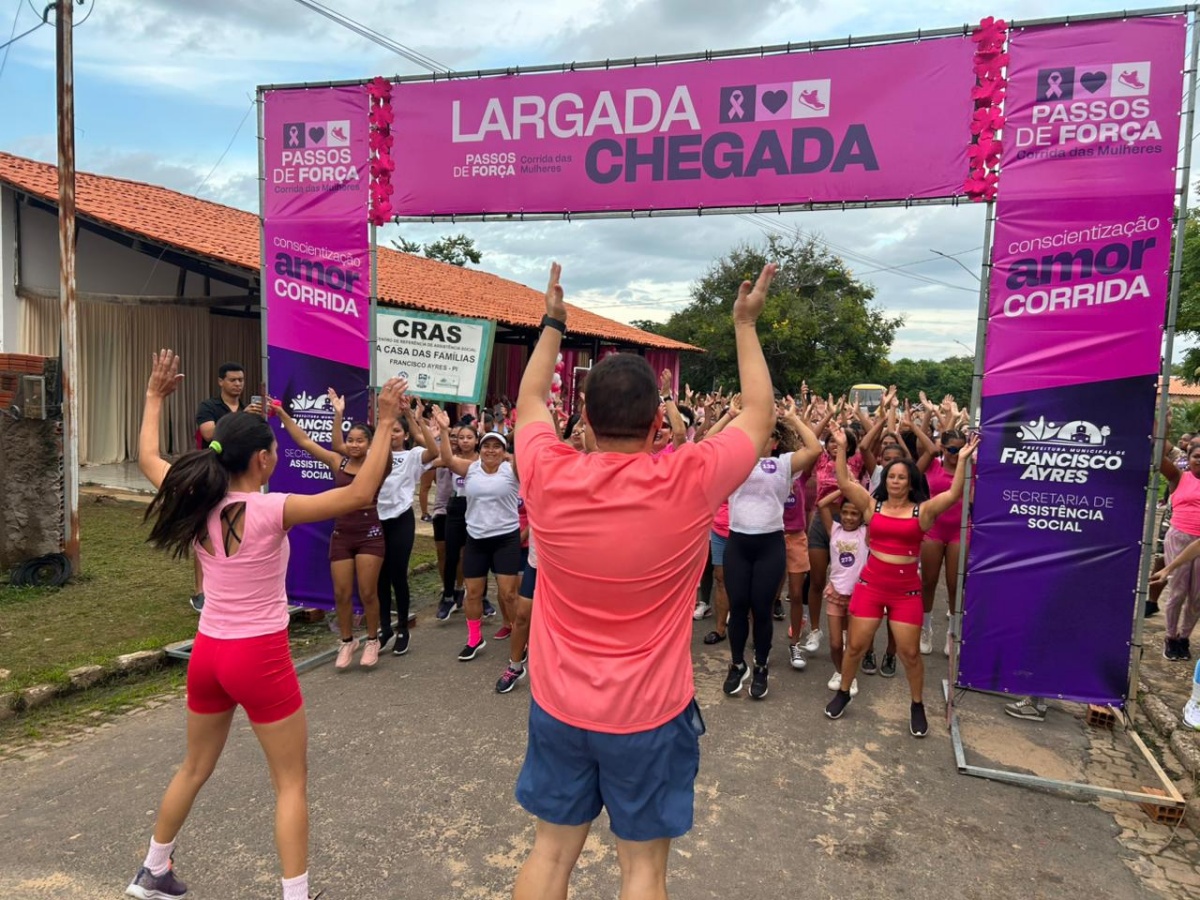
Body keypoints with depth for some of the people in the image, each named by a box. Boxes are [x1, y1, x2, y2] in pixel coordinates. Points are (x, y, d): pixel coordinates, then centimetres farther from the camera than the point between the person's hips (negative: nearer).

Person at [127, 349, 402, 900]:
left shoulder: (196, 503, -2)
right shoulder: (271, 511, -20)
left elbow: (147, 459, 17)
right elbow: (359, 494, -24)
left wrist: (155, 397, 27)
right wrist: (385, 425, -21)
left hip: (208, 651, 7)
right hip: (259, 657, -7)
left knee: (195, 769, 28)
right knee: (291, 783, 8)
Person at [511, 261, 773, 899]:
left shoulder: (548, 477, -15)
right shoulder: (689, 483, -21)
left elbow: (530, 401, 8)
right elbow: (759, 414, -2)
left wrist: (553, 326, 19)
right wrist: (746, 325, 9)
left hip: (558, 707, 3)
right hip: (650, 714, -2)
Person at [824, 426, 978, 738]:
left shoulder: (923, 510, -2)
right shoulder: (872, 505, 2)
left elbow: (954, 494, -14)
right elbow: (844, 482, -5)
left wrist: (962, 460, -20)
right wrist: (841, 448, -9)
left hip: (907, 590, -1)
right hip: (870, 584, 1)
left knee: (910, 651, 3)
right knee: (856, 644, 6)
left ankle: (917, 706, 25)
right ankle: (843, 693, 27)